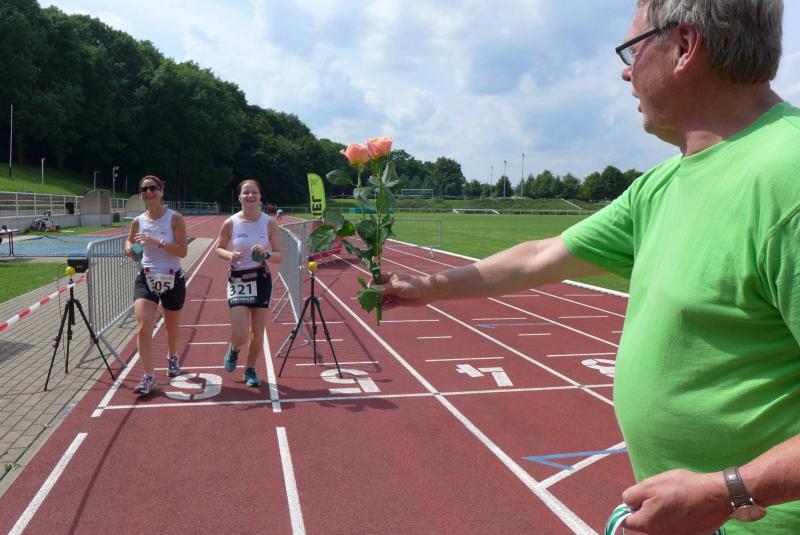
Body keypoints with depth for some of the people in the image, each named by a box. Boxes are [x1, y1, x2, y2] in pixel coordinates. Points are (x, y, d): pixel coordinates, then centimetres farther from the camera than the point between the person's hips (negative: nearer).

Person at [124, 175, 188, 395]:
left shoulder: (175, 218, -9)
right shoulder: (138, 221, 2)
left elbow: (182, 251, -16)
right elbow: (130, 241, 22)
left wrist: (157, 242, -27)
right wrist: (129, 248, -2)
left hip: (173, 280, -1)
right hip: (146, 278, 2)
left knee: (172, 327, 16)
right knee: (143, 326, -17)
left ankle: (173, 357, 48)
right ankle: (148, 377, -8)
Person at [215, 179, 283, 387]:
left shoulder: (269, 223, -3)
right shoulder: (230, 223, -5)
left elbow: (280, 256, -1)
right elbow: (218, 249, 8)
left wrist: (266, 254, -22)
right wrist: (230, 255, -13)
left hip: (261, 279, 1)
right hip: (238, 280, -1)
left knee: (258, 333, 7)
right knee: (241, 335, -9)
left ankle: (250, 370, 29)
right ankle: (233, 350, 28)